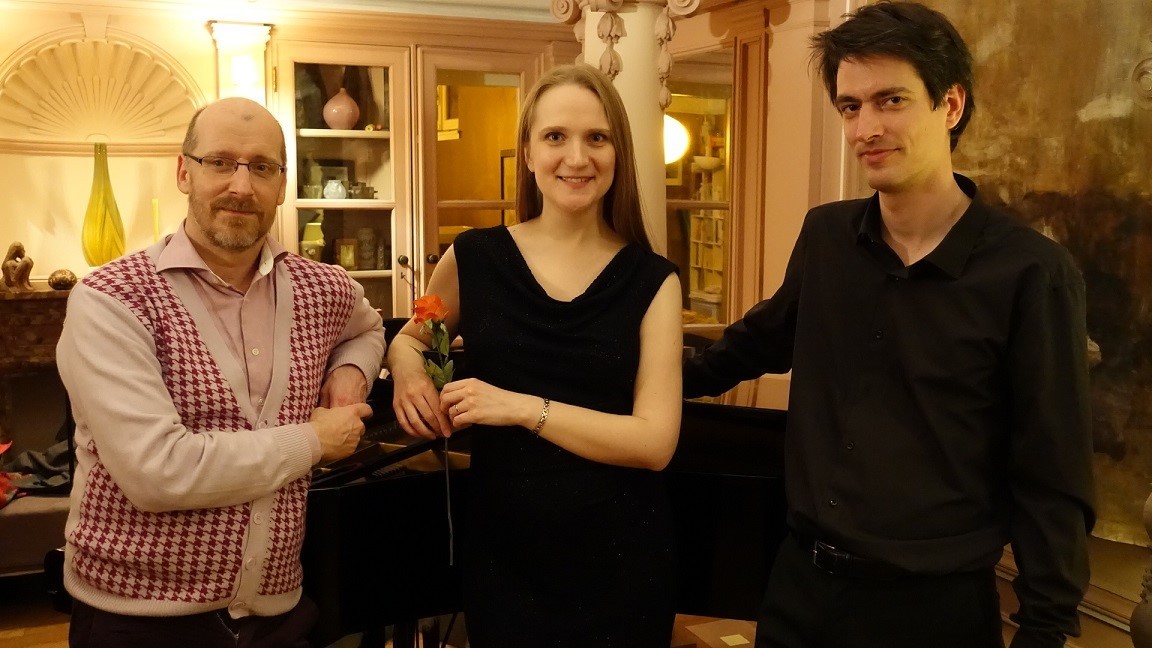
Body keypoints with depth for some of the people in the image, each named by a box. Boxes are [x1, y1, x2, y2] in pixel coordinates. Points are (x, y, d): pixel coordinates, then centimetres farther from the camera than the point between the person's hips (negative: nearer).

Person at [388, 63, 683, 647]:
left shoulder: (651, 280, -5)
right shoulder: (474, 258, -3)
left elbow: (655, 441, -12)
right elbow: (409, 338, 16)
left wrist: (527, 408, -21)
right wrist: (407, 369, -7)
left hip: (620, 558, 0)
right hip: (503, 552, 1)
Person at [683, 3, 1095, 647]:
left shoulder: (1031, 273, -14)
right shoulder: (826, 236, -1)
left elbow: (1052, 483, -10)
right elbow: (768, 335, 19)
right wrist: (673, 381, 18)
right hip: (802, 580, 4)